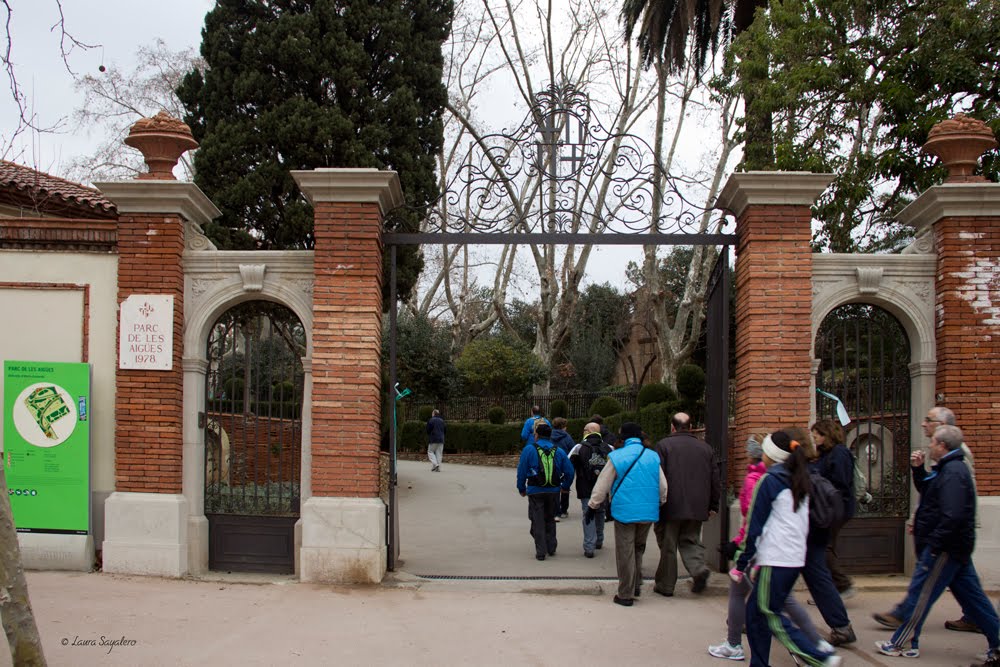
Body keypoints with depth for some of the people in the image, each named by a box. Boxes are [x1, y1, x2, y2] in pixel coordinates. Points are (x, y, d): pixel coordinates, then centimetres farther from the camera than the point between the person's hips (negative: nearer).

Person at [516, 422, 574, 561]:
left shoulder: (529, 449, -5)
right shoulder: (559, 451, 4)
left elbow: (521, 471, -4)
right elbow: (569, 471, 4)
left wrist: (521, 489, 7)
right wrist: (565, 487, 19)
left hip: (535, 491, -3)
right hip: (553, 491, 3)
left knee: (538, 522, 4)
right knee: (550, 520, 20)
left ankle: (541, 552, 2)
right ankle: (551, 548, 22)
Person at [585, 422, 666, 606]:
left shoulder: (617, 457, -6)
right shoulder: (653, 457, 5)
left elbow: (602, 485, -2)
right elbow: (663, 487, 10)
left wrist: (592, 506, 8)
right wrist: (660, 505, 26)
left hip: (625, 511, -4)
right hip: (648, 513, 4)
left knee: (625, 552, 2)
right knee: (638, 549, 20)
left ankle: (626, 594, 6)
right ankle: (636, 586, 26)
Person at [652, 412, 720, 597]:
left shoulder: (663, 445, -5)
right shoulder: (705, 447, 9)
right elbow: (715, 479, 10)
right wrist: (713, 505, 17)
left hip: (671, 507, -4)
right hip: (697, 507, 4)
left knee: (668, 545, 7)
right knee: (691, 541, 16)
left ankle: (666, 585, 13)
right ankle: (698, 568, -9)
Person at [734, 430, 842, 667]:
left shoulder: (769, 481, -8)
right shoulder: (799, 482, 15)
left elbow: (755, 527, -9)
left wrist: (742, 564, -3)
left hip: (776, 560, -8)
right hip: (796, 558, 8)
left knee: (770, 615, -4)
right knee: (755, 610, 13)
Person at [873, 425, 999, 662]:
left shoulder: (952, 473, -20)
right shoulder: (950, 469, 13)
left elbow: (953, 516, -27)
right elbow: (927, 491, 25)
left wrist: (933, 543, -22)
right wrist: (918, 469, 9)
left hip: (945, 550, -10)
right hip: (957, 547, 10)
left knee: (919, 594, -2)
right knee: (971, 596, 13)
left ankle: (902, 643, 5)